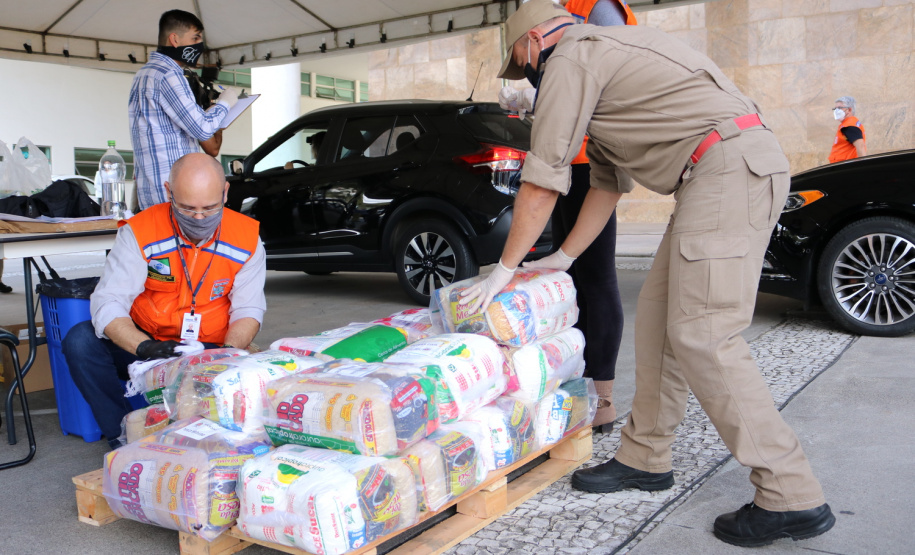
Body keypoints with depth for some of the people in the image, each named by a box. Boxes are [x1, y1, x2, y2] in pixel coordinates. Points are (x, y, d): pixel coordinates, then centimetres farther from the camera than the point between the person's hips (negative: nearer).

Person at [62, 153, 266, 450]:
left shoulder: (247, 238, -8)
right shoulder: (139, 233, -13)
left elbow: (248, 309, -4)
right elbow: (108, 304, -19)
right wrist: (145, 348, -38)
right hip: (145, 343, 1)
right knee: (80, 340, -24)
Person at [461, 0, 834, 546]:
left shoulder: (571, 56, -2)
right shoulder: (604, 55, 29)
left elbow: (542, 181, -4)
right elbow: (608, 186, 29)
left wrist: (505, 268, 5)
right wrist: (562, 260, 31)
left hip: (729, 166, -10)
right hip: (733, 171, 10)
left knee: (702, 335, -12)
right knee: (659, 314, 11)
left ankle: (792, 498, -6)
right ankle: (646, 457, 21)